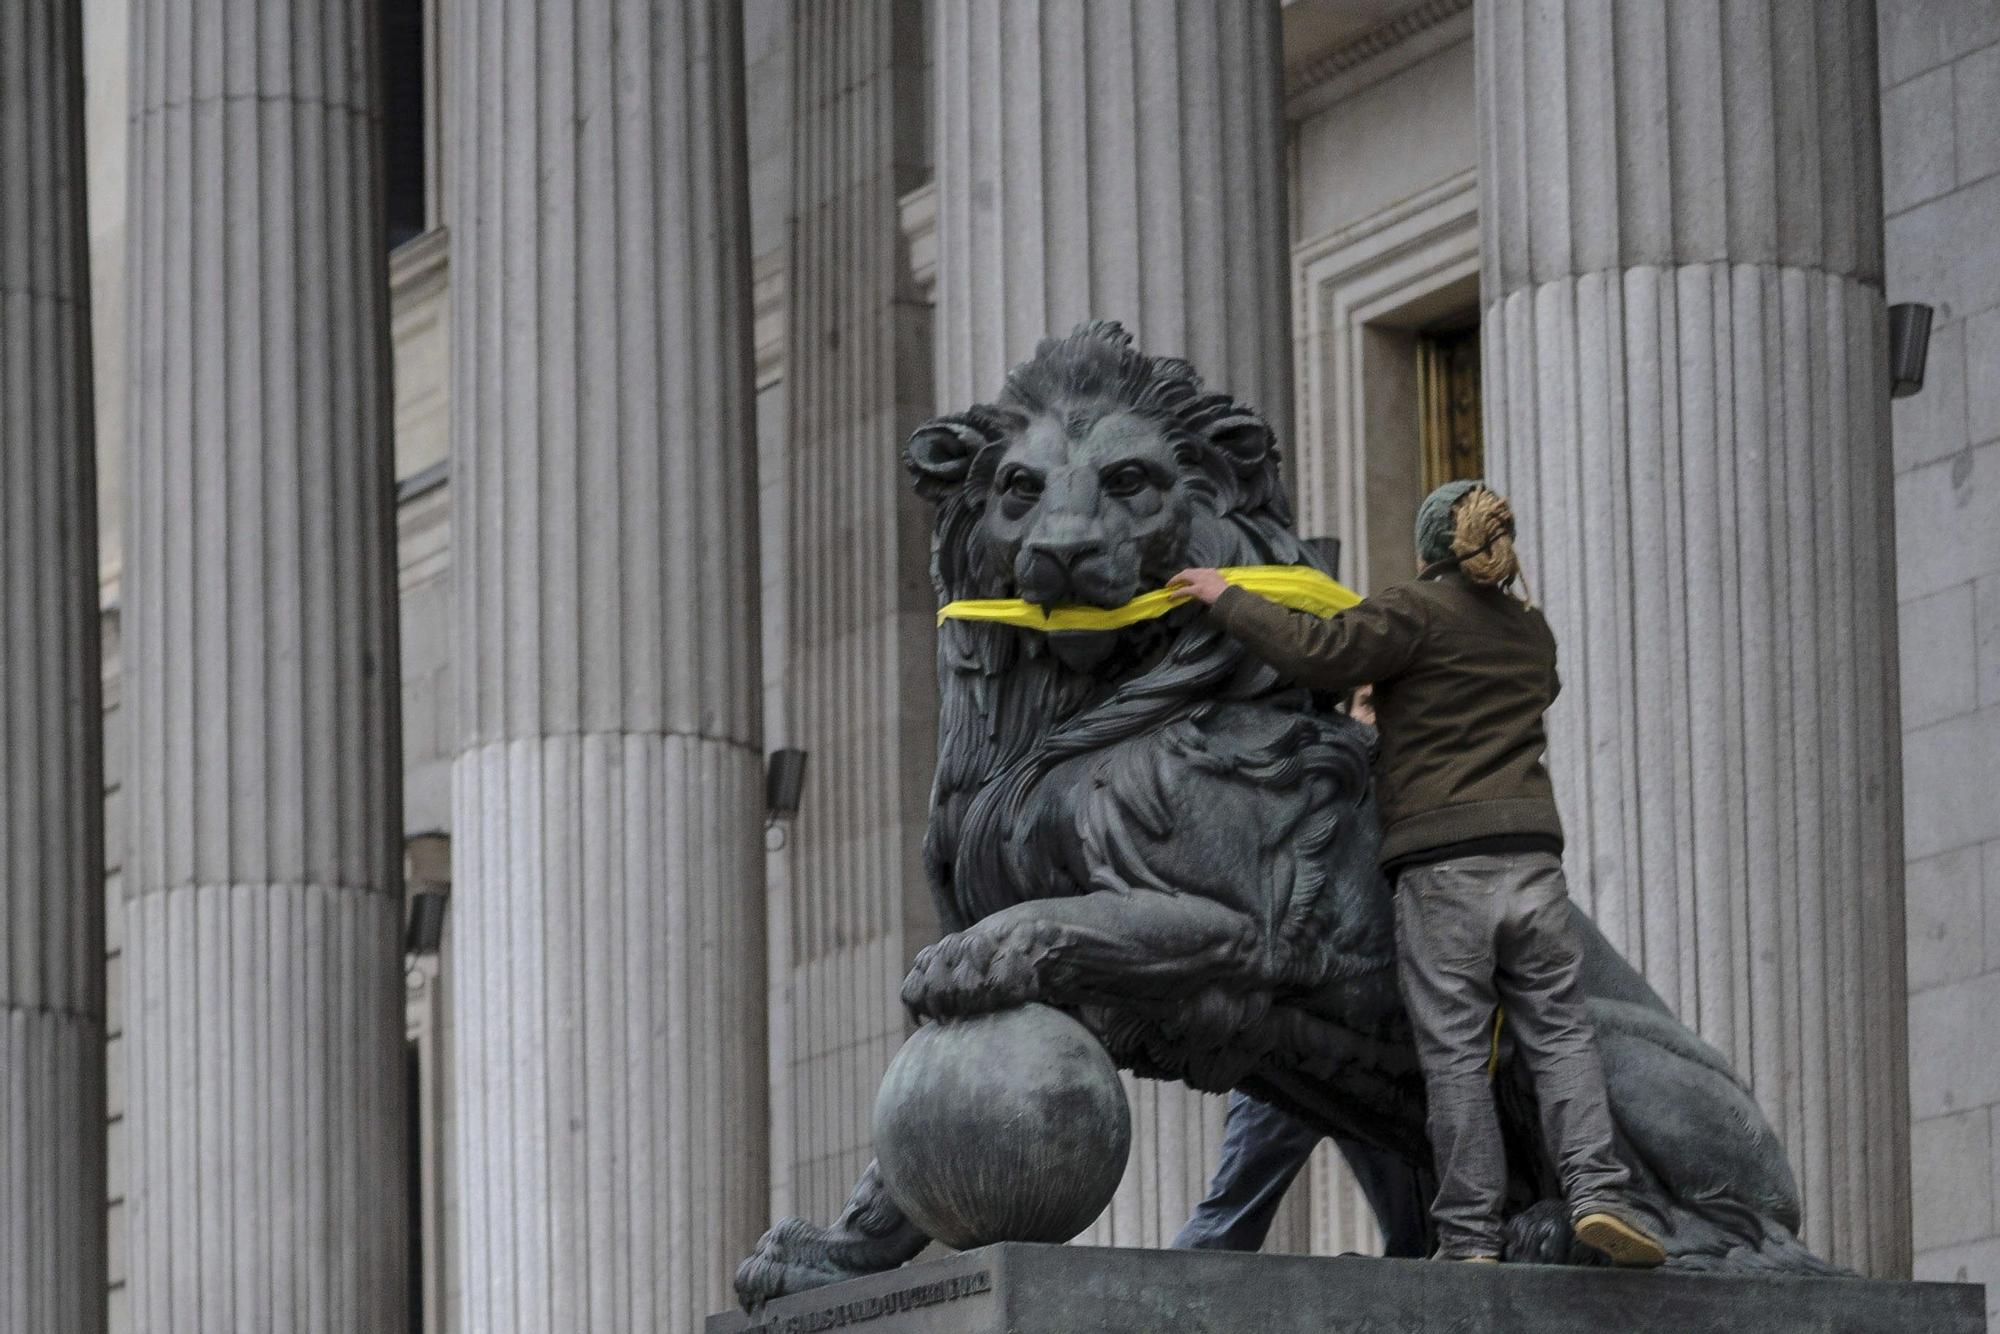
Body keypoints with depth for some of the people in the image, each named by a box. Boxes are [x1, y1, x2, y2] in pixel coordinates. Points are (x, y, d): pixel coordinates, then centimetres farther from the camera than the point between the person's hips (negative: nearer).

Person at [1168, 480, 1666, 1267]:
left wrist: (1227, 600, -1)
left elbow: (1318, 653, -12)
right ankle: (1596, 1190, -10)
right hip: (1532, 851, 4)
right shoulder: (1531, 630, 19)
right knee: (1557, 1032, 7)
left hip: (1443, 860, -4)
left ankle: (1470, 1234, -3)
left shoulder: (1417, 612, -1)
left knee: (1455, 1053, -2)